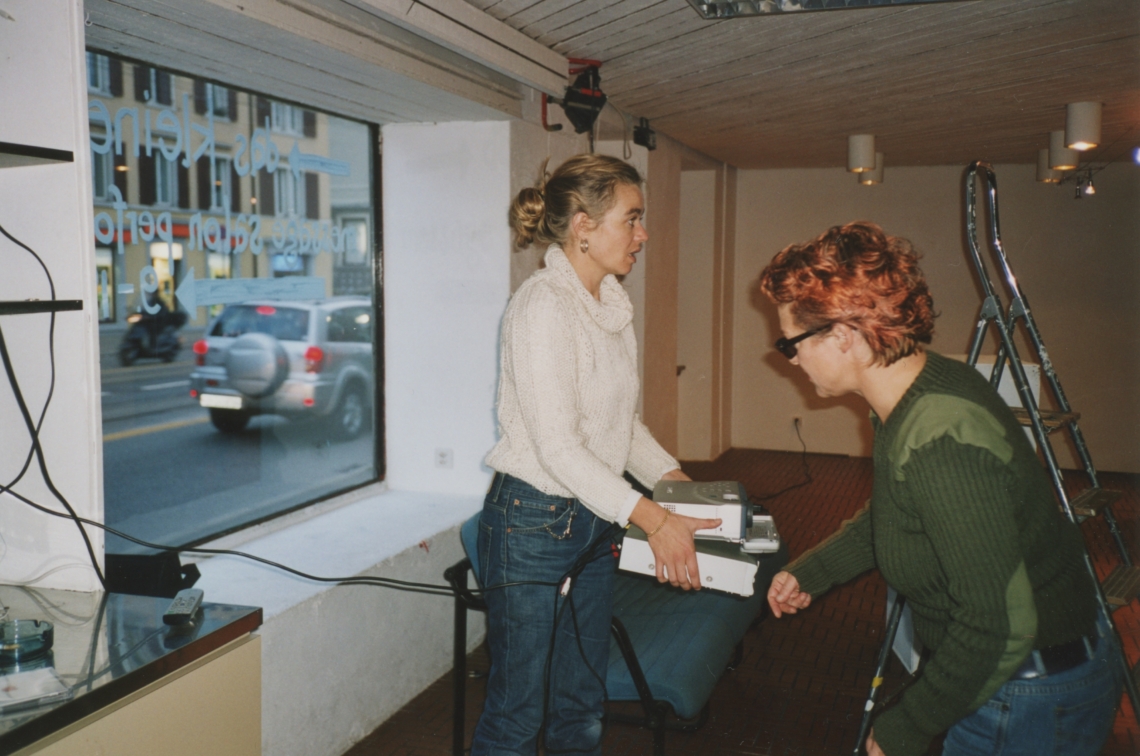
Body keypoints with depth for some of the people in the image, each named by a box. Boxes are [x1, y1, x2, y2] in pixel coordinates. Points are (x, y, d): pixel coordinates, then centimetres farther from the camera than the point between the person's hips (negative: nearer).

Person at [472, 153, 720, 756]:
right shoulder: (543, 305, -19)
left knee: (582, 706, 18)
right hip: (532, 522, -8)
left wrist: (678, 481, 4)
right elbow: (558, 447, -24)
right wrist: (653, 521, -27)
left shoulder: (611, 303, 9)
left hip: (591, 521, 9)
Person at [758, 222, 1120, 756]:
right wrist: (811, 571, 15)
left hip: (1031, 708, -9)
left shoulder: (941, 445, -33)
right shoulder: (912, 395, -4)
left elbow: (1000, 626, -29)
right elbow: (888, 515, 15)